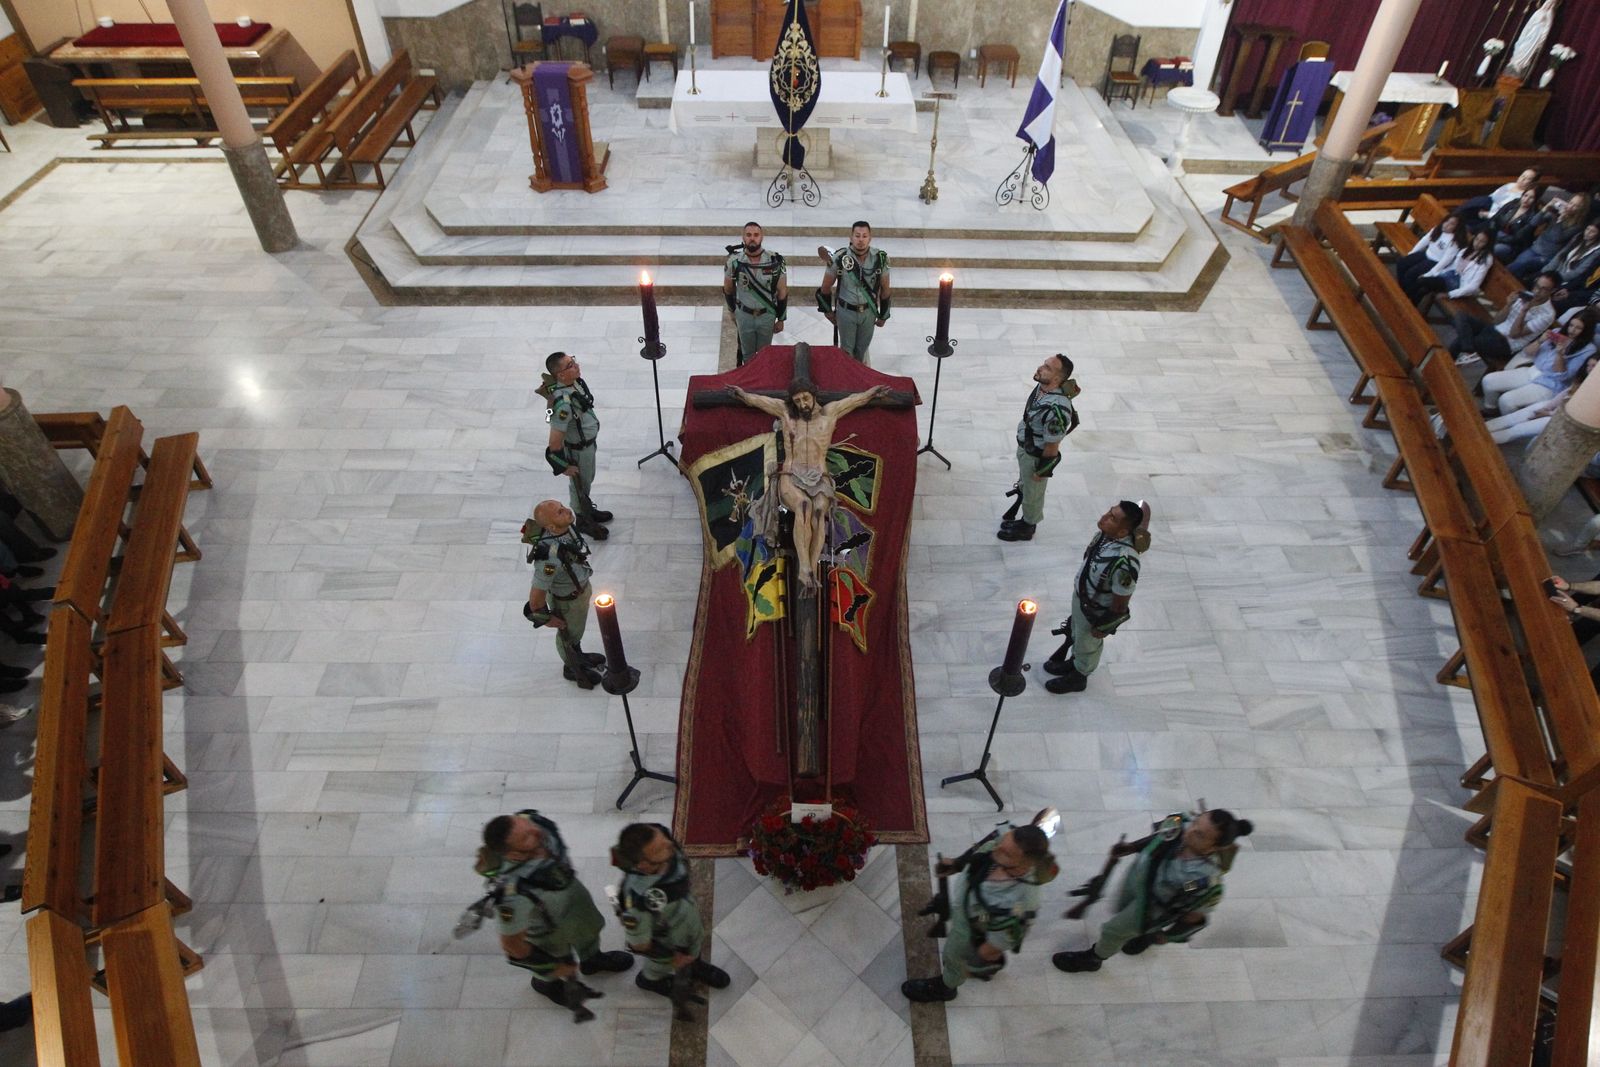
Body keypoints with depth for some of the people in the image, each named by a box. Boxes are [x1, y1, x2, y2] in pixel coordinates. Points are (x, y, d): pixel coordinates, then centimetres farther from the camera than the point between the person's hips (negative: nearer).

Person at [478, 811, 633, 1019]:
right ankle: (546, 983, 65)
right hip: (547, 929, -4)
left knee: (591, 926, 33)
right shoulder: (514, 892, -47)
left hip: (572, 891, 4)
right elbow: (511, 944, -28)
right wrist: (555, 966, -11)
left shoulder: (535, 822, -35)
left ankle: (592, 960, 66)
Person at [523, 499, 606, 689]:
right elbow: (536, 594, -33)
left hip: (581, 586, 6)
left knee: (577, 629, 33)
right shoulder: (551, 556, -45)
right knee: (568, 635, 24)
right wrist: (545, 618, -15)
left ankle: (579, 656, 61)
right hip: (566, 600, -6)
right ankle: (572, 668, 52)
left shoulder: (565, 527, -22)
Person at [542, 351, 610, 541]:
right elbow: (555, 441, -33)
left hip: (588, 441, 8)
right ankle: (584, 522, 41)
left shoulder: (575, 380, -14)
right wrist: (564, 465, -20)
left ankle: (589, 510, 54)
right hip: (577, 450, -8)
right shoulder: (564, 404, -40)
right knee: (579, 486, 18)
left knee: (587, 480, 30)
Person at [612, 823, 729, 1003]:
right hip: (665, 939, -4)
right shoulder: (638, 898, -48)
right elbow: (638, 943, -27)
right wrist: (673, 956, -10)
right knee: (663, 965, 30)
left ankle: (694, 967, 66)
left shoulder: (659, 836, -34)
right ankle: (650, 979, 63)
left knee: (696, 941, 33)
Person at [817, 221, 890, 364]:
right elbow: (826, 287, -5)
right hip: (846, 311, -2)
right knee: (847, 349, 12)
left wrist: (883, 315, 6)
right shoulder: (839, 258, -19)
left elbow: (884, 288, 0)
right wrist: (828, 310, 5)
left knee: (862, 348, 17)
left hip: (869, 311, 2)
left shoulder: (880, 258, -14)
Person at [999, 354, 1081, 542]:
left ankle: (1027, 528, 40)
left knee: (1032, 494, 17)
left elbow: (1052, 446, -27)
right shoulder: (1042, 387, -12)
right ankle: (1026, 520, 51)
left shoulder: (1056, 408, -38)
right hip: (1025, 447, 8)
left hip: (1037, 456, -8)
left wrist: (1041, 470, -14)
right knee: (1024, 486, 28)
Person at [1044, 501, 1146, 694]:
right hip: (1080, 595, 7)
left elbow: (1120, 604, -28)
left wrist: (1103, 626, -13)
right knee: (1076, 634, 32)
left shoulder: (1124, 562, -42)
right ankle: (1075, 662, 60)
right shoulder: (1106, 533, -21)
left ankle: (1078, 677, 51)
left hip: (1096, 611, -6)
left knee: (1088, 645, 23)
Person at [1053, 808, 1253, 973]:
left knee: (1113, 930, 18)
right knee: (1121, 908, 33)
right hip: (1139, 871, 5)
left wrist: (1170, 935, -7)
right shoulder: (1182, 825, -31)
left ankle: (1092, 959, 51)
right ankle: (1146, 933, 66)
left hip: (1154, 904, -4)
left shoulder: (1205, 879, -41)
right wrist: (1132, 847, 3)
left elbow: (1196, 913, -21)